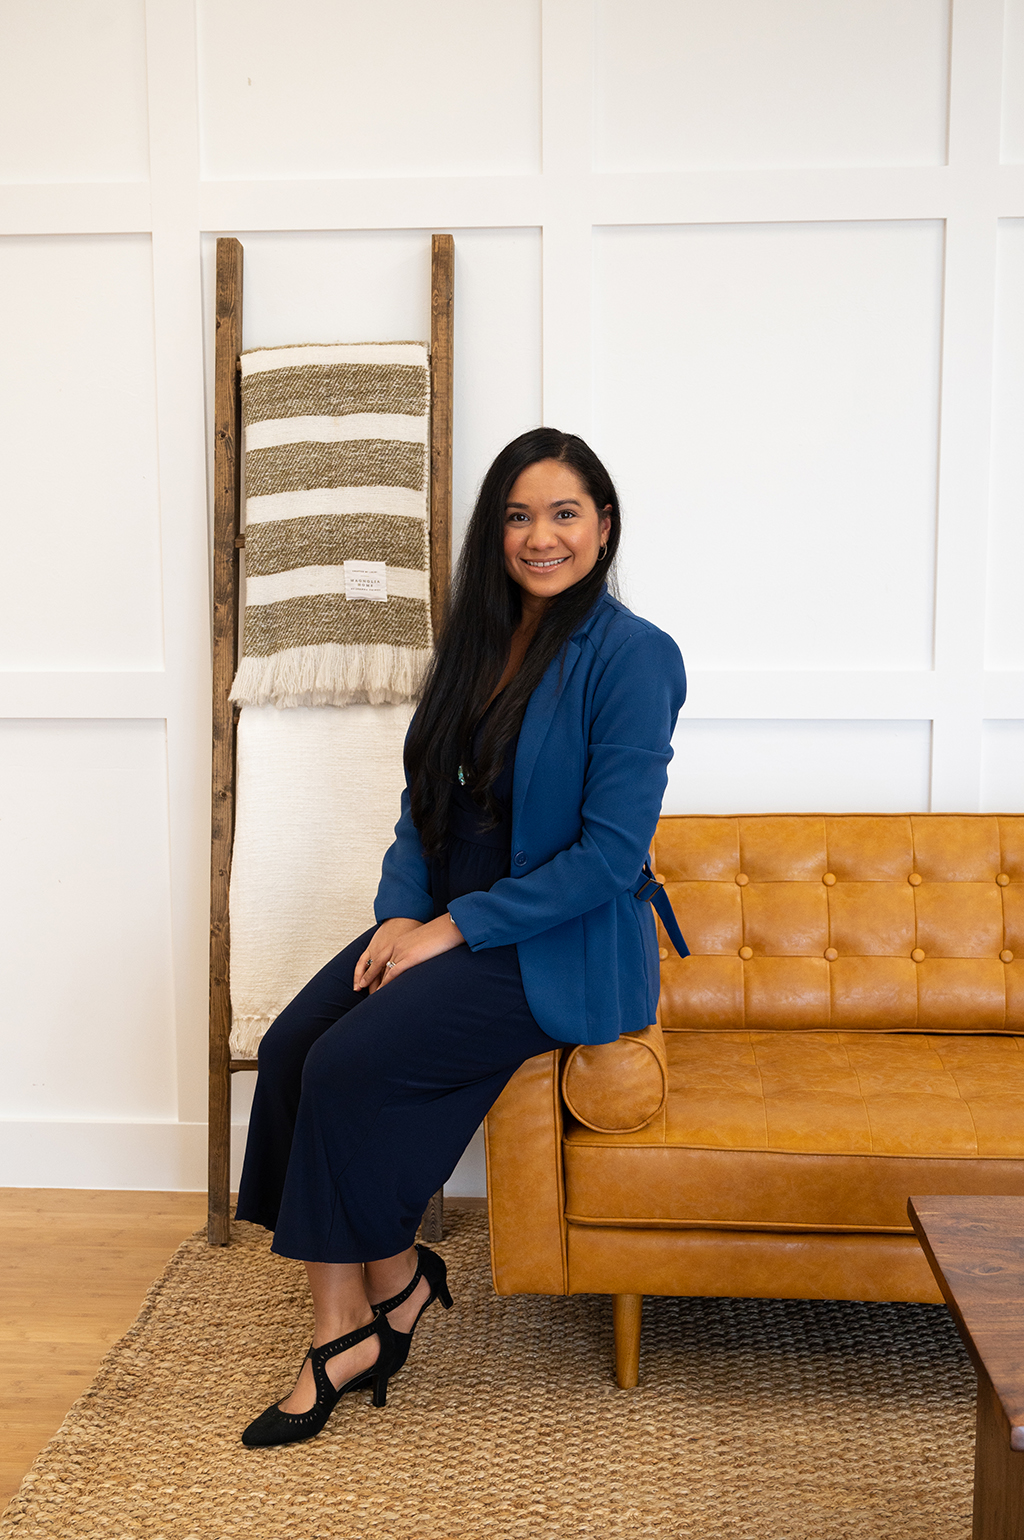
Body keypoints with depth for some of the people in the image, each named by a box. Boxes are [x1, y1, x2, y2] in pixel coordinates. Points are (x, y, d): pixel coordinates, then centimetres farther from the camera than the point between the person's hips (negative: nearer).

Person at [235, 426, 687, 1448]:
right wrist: (400, 913, -5)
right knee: (291, 1045, -14)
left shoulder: (633, 655, -13)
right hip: (448, 919, 7)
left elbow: (610, 854, -19)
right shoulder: (480, 644, 10)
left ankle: (394, 1279, 6)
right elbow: (426, 797, 13)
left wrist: (453, 930, -18)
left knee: (351, 1064, -21)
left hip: (565, 950, -7)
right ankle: (341, 1325, -6)